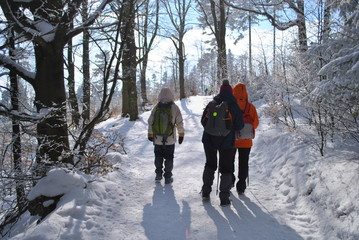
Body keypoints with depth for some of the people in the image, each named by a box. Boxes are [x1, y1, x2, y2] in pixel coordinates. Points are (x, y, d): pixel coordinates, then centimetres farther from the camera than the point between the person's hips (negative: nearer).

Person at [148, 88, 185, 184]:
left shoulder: (156, 108, -4)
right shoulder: (174, 107, -8)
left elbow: (150, 122, 1)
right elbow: (179, 123, -5)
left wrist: (150, 135, 14)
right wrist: (181, 135, 6)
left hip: (157, 139, 2)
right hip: (170, 139, -1)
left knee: (158, 156, 19)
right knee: (169, 158, 10)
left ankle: (158, 174, 24)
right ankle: (167, 177, 13)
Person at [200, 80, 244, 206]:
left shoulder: (211, 104, -1)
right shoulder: (234, 106, -8)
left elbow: (203, 121, 4)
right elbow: (240, 126, -7)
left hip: (210, 140, 2)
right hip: (226, 141, -2)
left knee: (210, 165, 19)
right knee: (226, 168, 8)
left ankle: (206, 192, 22)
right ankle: (224, 198, 6)